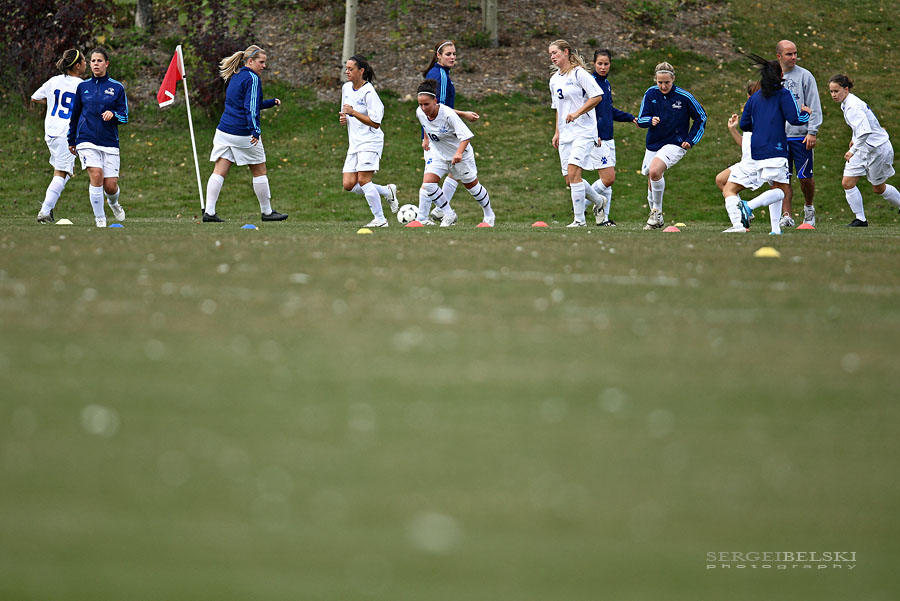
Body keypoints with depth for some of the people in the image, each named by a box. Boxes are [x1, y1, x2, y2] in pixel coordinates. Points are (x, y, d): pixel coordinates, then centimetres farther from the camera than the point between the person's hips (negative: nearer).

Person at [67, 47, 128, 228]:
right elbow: (74, 116, 18)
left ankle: (113, 203, 35)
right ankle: (100, 220, -11)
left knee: (111, 186, -3)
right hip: (87, 141, 0)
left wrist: (113, 115, -17)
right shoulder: (83, 87, 8)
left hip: (110, 143, 0)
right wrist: (71, 141, 21)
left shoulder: (117, 88, 4)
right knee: (96, 175, -21)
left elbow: (124, 117, 5)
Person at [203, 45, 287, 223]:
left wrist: (271, 102, 28)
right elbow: (251, 108, -19)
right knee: (259, 172, 8)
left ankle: (209, 211, -10)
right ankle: (267, 212, 18)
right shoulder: (252, 78, -9)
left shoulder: (235, 77, 18)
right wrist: (255, 131, -24)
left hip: (224, 132, 7)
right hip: (243, 133, -7)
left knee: (219, 172, 0)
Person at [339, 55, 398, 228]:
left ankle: (380, 219, -5)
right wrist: (343, 118, 3)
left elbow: (376, 123, -18)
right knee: (349, 185, -1)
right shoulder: (346, 88, 10)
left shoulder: (369, 92, -14)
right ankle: (387, 191, 18)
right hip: (354, 143, 8)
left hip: (370, 142, -8)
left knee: (363, 180, -16)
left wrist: (353, 113, -23)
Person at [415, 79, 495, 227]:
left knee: (472, 186, 14)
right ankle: (449, 214, -1)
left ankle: (489, 215, 39)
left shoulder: (448, 114, -33)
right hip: (438, 154, 4)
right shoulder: (420, 113, -15)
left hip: (460, 154, -4)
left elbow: (466, 136, -33)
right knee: (427, 183, -17)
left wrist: (459, 153, -48)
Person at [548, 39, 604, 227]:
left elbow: (597, 96, -13)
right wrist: (557, 132, 20)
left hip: (584, 131, -8)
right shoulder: (554, 80, 16)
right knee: (569, 179, 5)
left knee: (573, 173, -19)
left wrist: (577, 113, -19)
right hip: (565, 134, 8)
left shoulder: (579, 73, -8)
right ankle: (598, 200, 29)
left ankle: (579, 219, -16)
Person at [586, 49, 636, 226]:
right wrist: (593, 134, -24)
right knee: (608, 178, -13)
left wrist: (630, 118, 21)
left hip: (608, 138, 8)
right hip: (596, 139, -8)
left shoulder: (606, 84, 14)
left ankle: (603, 217, 13)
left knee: (607, 180, 8)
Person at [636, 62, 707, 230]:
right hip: (653, 145, 5)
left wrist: (690, 140, -4)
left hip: (675, 145, -5)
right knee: (651, 184, 11)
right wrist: (651, 120, -24)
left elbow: (701, 118, 2)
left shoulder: (684, 97, -11)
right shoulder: (650, 94, -3)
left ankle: (657, 211, -12)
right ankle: (656, 220, 32)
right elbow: (641, 119, -1)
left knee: (654, 171, -29)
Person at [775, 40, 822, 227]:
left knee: (805, 177, -1)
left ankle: (809, 208, 24)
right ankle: (787, 216, 0)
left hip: (801, 135, -3)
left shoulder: (804, 76, -1)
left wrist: (812, 132, -10)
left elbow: (814, 106, -3)